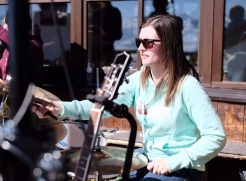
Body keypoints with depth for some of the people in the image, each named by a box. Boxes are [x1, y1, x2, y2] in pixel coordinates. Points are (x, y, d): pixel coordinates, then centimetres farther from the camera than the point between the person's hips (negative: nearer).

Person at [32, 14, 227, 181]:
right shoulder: (139, 79, -2)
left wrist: (173, 162, -25)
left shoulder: (187, 87, -22)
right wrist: (62, 108, -27)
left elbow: (217, 137, -22)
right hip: (146, 158, 6)